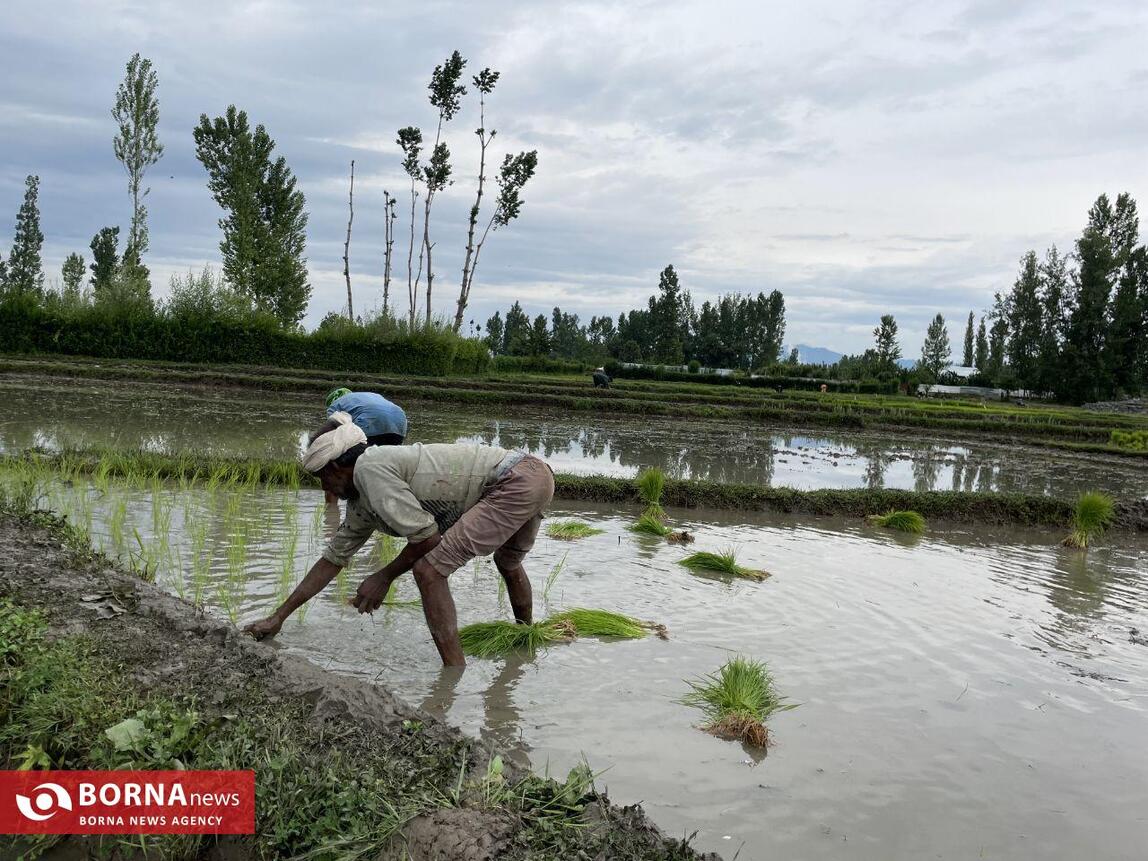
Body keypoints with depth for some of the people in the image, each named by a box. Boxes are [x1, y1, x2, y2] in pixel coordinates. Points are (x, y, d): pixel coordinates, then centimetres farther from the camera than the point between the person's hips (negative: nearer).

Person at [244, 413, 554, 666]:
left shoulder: (369, 467, -12)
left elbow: (427, 535, -15)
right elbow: (332, 559, 24)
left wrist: (384, 577, 0)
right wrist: (278, 617, 27)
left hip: (517, 481, -11)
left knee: (429, 568, -13)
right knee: (507, 562, 36)